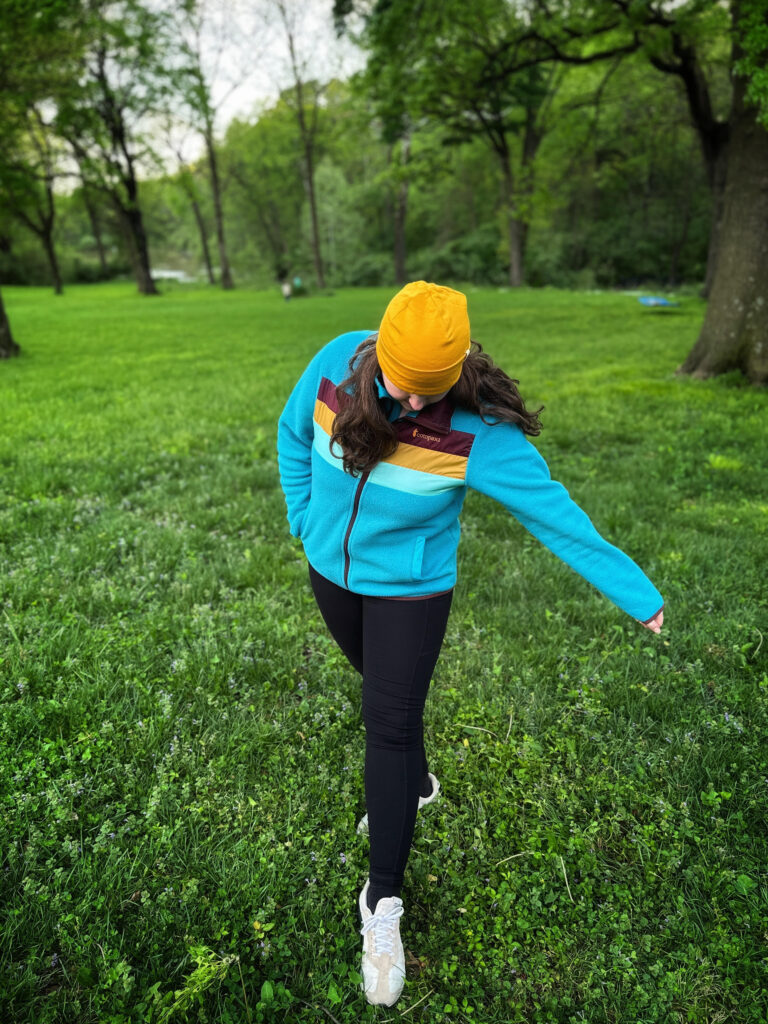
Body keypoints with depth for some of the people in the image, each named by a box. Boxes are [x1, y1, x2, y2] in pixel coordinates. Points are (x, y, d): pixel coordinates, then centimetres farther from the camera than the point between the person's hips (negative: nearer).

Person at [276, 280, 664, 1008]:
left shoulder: (479, 428, -28)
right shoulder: (335, 364, -18)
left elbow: (554, 513, -21)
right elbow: (294, 435, 2)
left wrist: (636, 594, -16)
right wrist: (306, 521, 1)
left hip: (410, 588, -4)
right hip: (331, 571, 5)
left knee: (390, 724, -3)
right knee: (383, 694, 23)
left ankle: (382, 902, 17)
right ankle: (414, 785, 53)